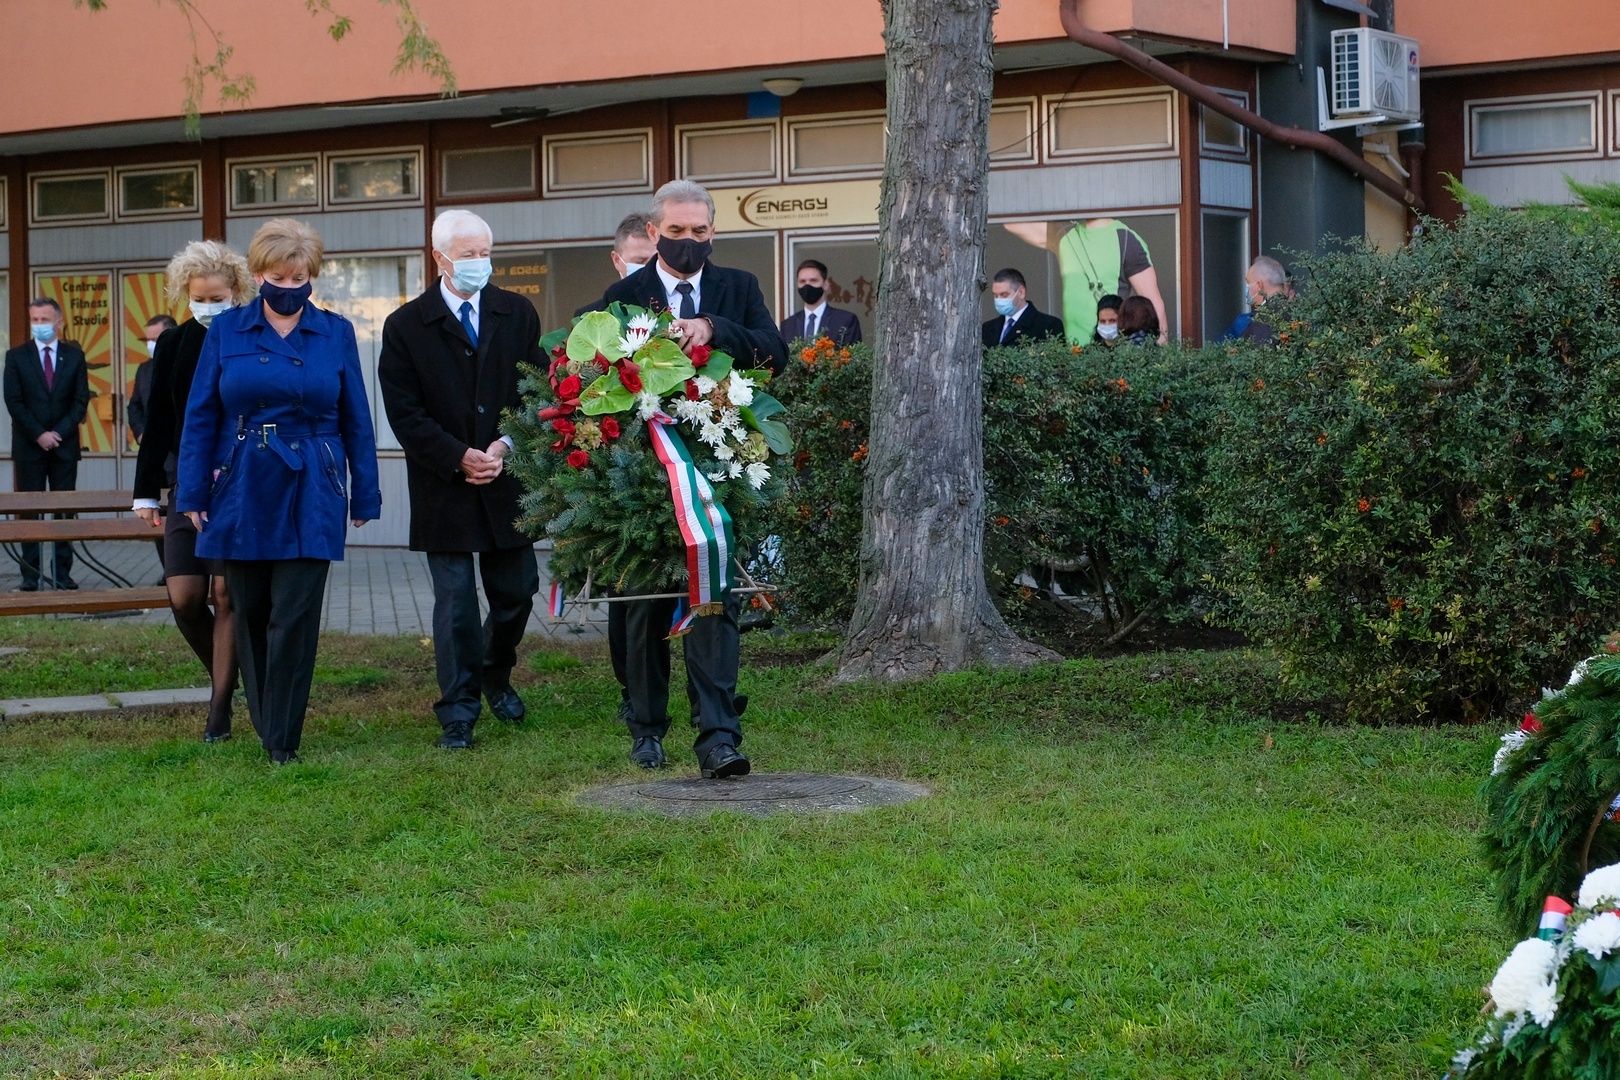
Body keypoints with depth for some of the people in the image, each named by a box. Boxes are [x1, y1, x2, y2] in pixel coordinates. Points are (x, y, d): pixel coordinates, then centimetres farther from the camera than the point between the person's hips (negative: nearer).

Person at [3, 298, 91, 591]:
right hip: (28, 446, -1)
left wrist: (59, 433, -9)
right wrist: (38, 434, -10)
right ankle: (31, 574, 1)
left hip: (64, 445, 1)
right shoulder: (16, 356, 4)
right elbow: (14, 401, -1)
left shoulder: (74, 356, 7)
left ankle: (62, 572, 4)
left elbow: (81, 400, 3)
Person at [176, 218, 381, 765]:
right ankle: (264, 722, 25)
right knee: (250, 613, 9)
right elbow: (201, 415, 4)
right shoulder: (226, 330, 4)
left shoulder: (336, 333, 4)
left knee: (294, 617, -7)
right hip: (242, 492, 1)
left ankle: (282, 739, 0)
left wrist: (365, 496, 5)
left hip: (309, 494, -1)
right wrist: (193, 493, -1)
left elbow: (355, 419, 7)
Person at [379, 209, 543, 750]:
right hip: (444, 487, -3)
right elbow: (405, 414, -4)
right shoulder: (406, 326, -1)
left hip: (508, 481, 3)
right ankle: (458, 712, 4)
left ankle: (496, 675, 37)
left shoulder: (518, 314, 7)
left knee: (517, 592, 10)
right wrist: (459, 457, -13)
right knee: (455, 601, -3)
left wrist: (507, 446, -11)